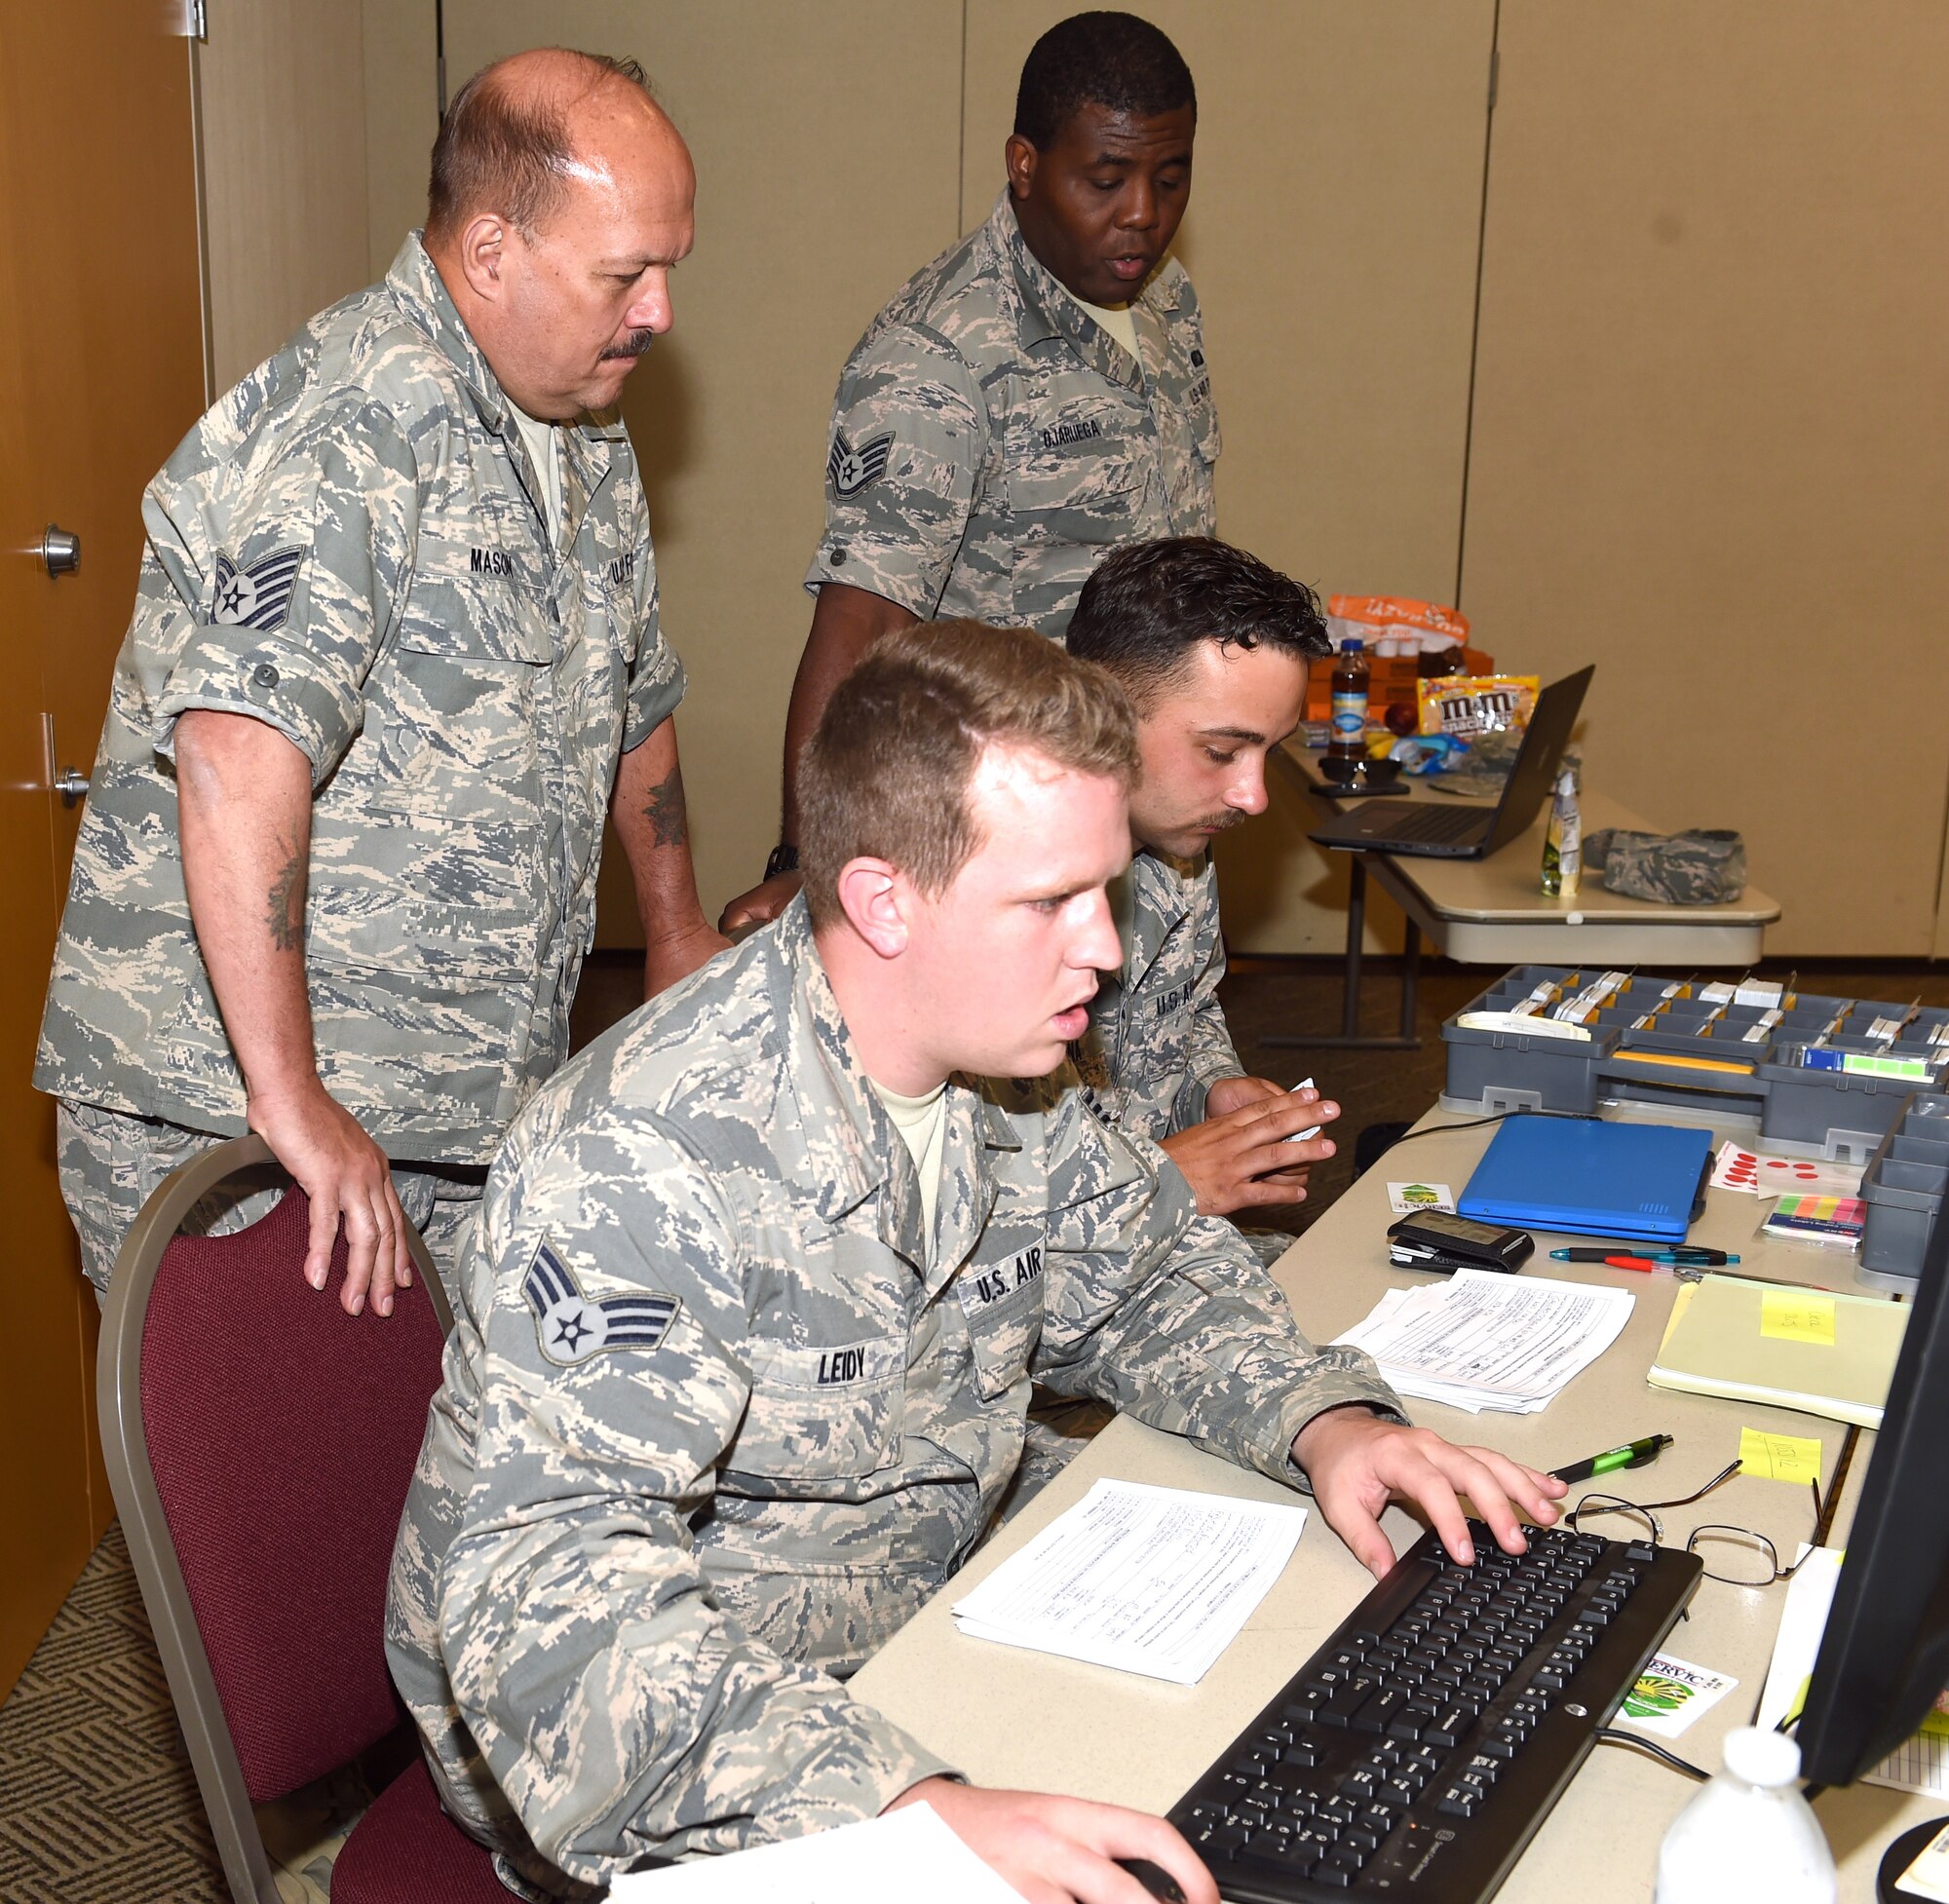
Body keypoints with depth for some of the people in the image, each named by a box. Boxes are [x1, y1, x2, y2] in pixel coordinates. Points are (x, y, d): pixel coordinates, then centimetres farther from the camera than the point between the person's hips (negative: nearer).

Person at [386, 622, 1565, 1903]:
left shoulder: (1007, 1080, -4)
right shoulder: (637, 1168, -29)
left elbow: (1145, 1267, 13)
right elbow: (553, 1603, -36)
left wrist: (1321, 1417, -6)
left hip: (923, 1638, 7)